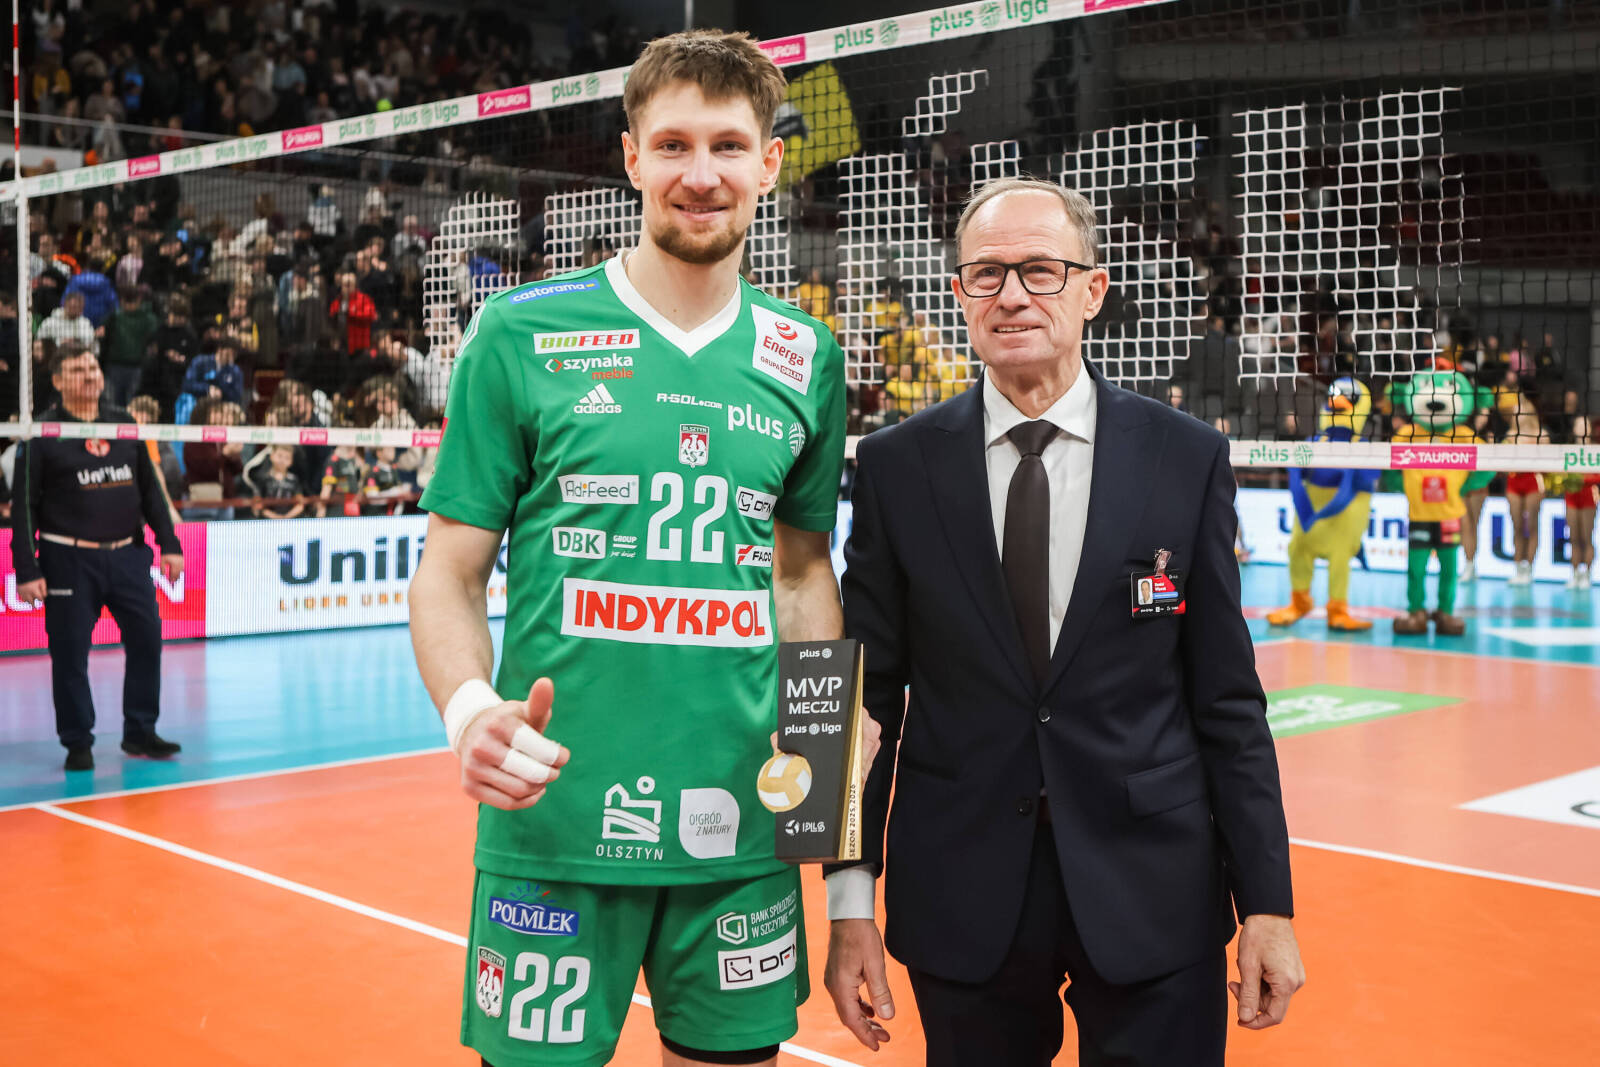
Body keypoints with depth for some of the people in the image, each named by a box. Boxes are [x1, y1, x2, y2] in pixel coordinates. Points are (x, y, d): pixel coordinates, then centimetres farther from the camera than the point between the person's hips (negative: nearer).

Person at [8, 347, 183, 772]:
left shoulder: (124, 424, 9)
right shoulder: (43, 434, -2)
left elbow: (151, 488, 14)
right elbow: (24, 505, -3)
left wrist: (169, 544, 7)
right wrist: (26, 570, -8)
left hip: (128, 554, 4)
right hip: (69, 560, -4)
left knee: (147, 640, 2)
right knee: (70, 654, 0)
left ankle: (140, 732, 15)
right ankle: (78, 743, 13)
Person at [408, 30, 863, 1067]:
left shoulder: (807, 358, 6)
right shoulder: (520, 333, -3)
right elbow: (452, 571, -1)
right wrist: (470, 710, -20)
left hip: (743, 830, 3)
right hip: (555, 822, -3)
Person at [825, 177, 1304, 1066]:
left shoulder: (1189, 458, 0)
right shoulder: (897, 467, 0)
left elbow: (1227, 699, 2)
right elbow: (869, 694, 2)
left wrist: (1266, 900, -1)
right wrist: (851, 900, -1)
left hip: (1155, 900, 0)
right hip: (959, 904, 0)